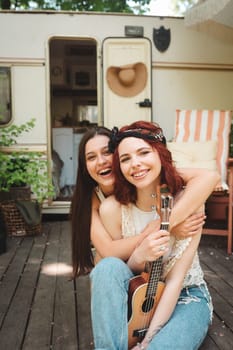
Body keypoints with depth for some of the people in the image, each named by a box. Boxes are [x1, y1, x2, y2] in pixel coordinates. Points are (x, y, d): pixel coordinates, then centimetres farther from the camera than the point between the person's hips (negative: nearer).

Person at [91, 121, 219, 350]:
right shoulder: (112, 208, -17)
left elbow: (176, 278, -20)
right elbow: (114, 274, -8)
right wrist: (138, 257, -31)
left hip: (185, 297, -2)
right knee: (107, 267, -30)